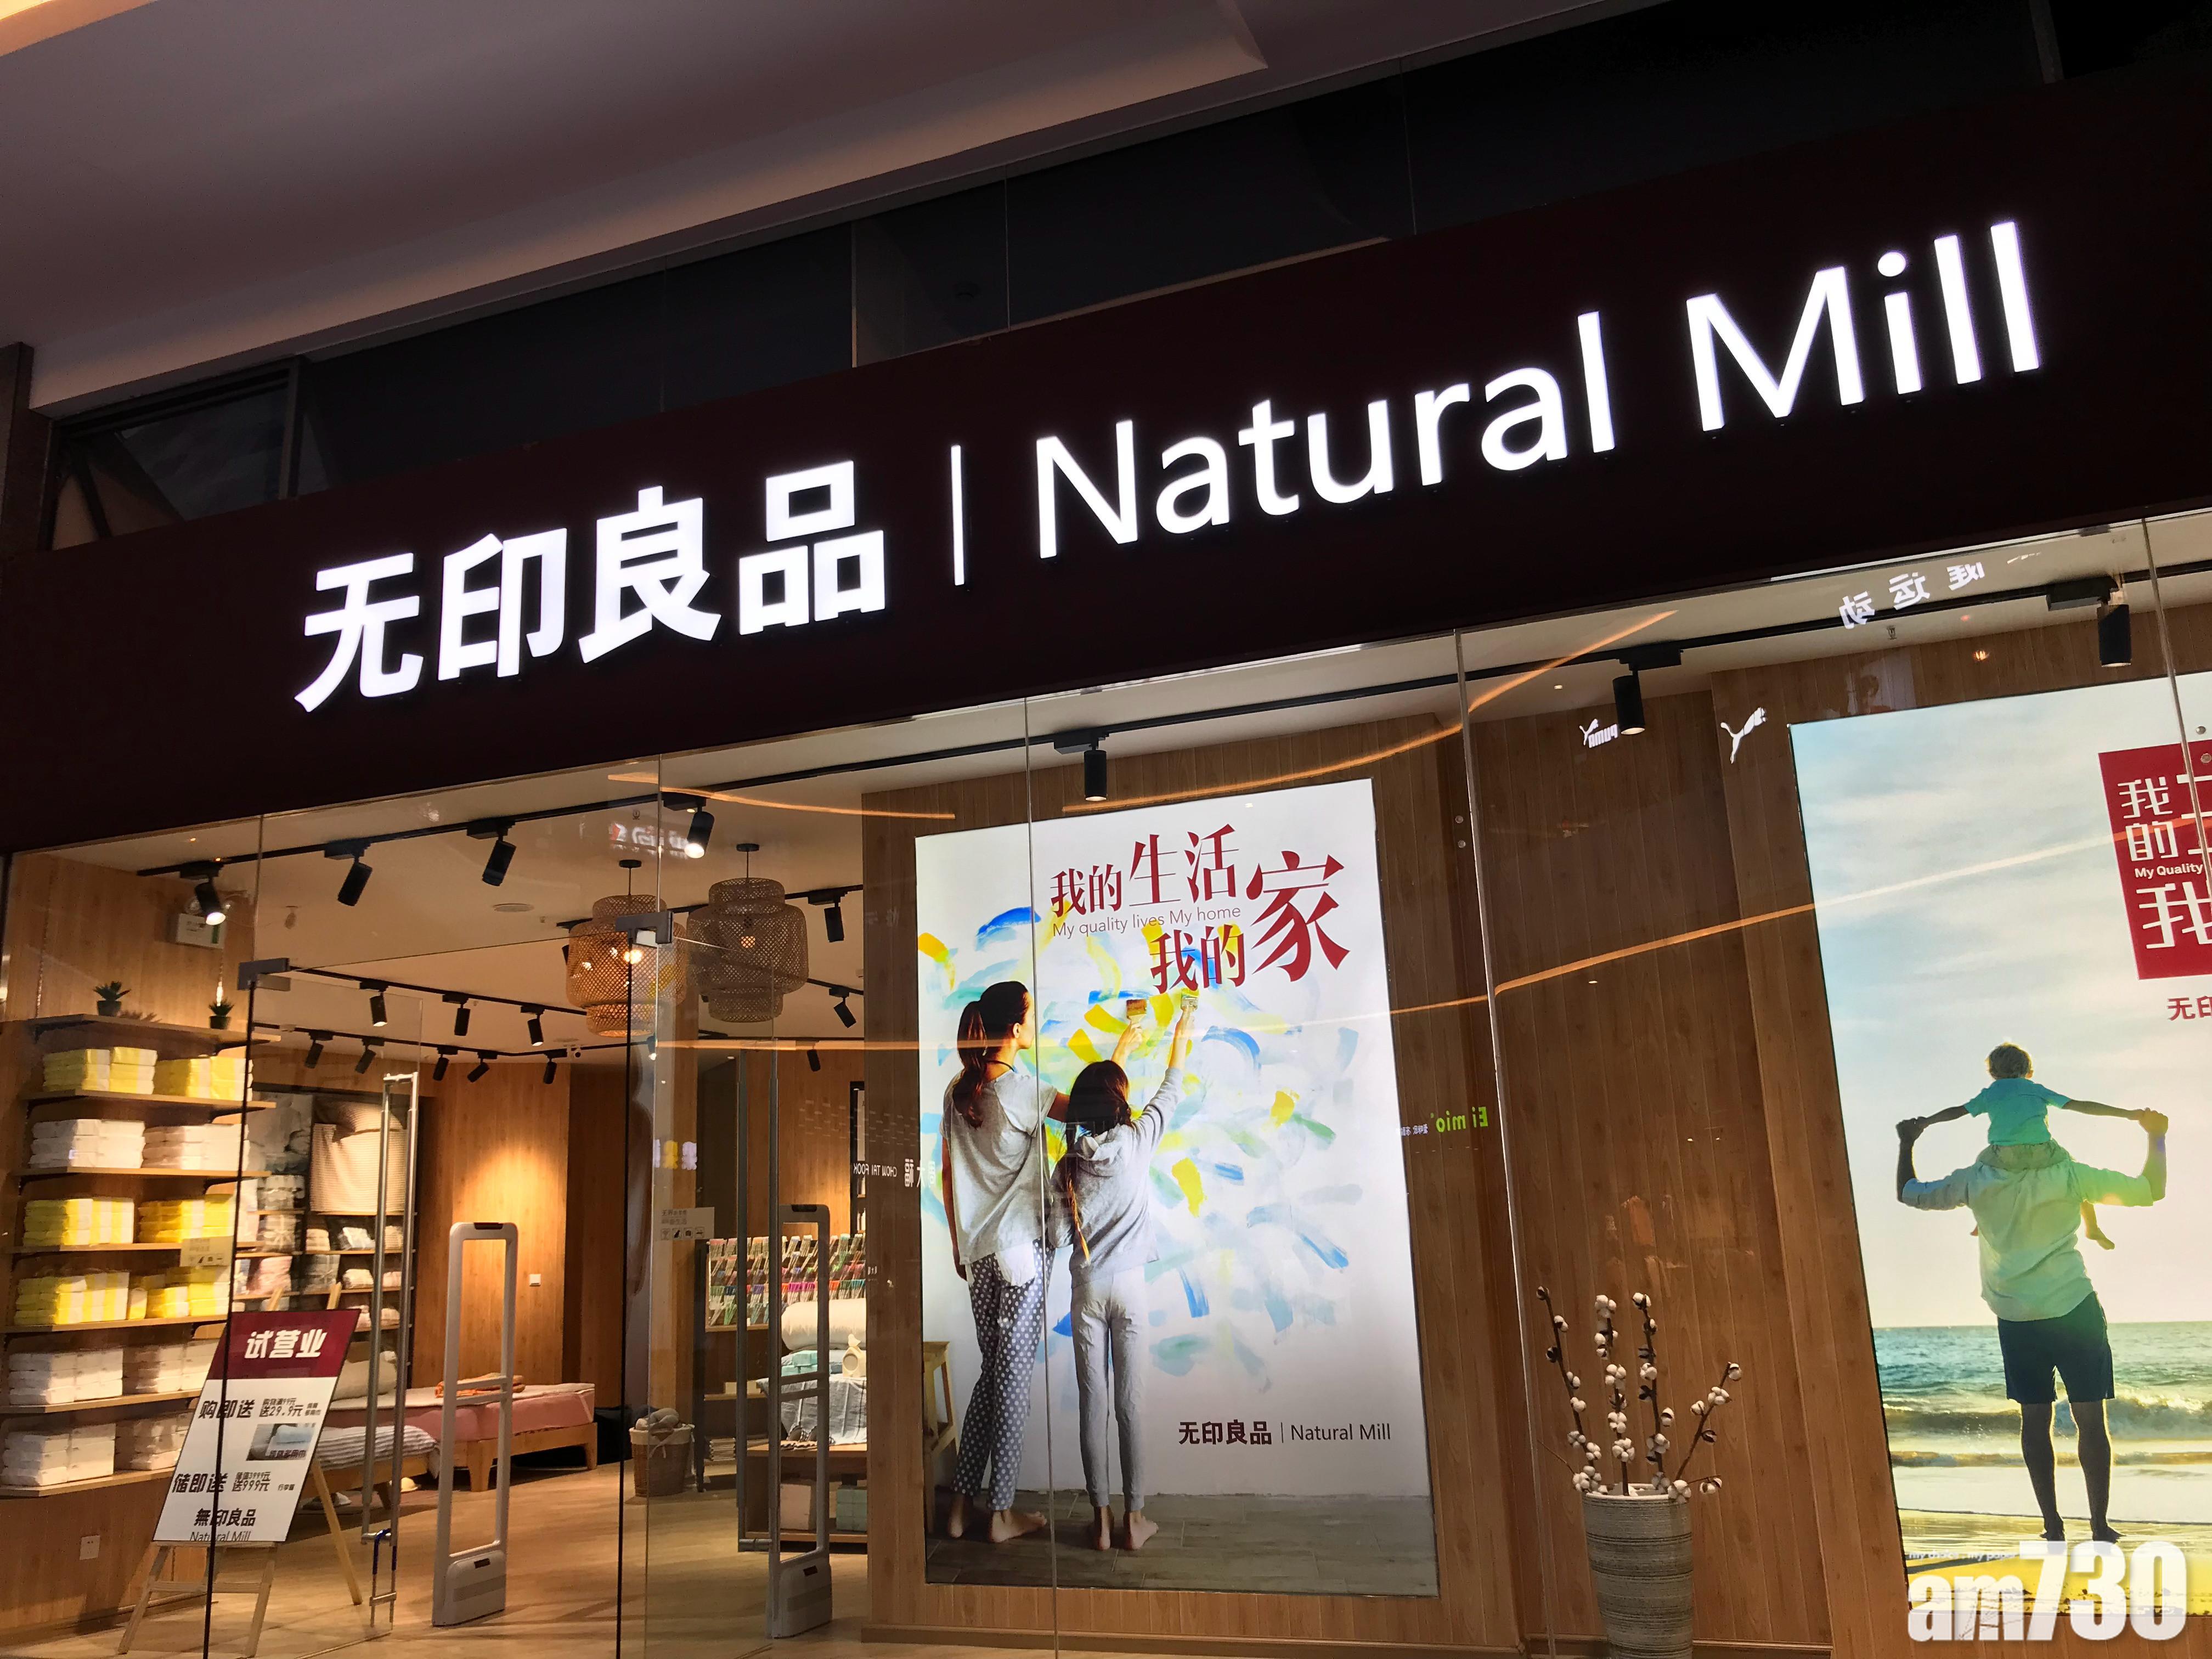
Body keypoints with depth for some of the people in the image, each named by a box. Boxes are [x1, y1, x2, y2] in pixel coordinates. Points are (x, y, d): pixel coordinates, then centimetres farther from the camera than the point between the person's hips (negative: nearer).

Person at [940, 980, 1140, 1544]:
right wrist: (1121, 1051, 2)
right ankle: (1001, 1513, 9)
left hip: (978, 1249, 7)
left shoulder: (958, 1090, 5)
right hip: (1021, 1246, -7)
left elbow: (948, 1174, 11)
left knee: (990, 1368, 15)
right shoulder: (1021, 1088, -16)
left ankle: (963, 1503, 20)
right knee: (1013, 1374, 2)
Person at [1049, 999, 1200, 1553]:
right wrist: (1180, 1038, 21)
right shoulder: (1136, 1142, -8)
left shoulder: (1068, 1164, -3)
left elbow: (1058, 1237, -2)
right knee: (1131, 1401, 4)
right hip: (1128, 1285, -1)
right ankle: (1133, 1517, 8)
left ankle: (1102, 1518, 9)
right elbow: (1169, 1093, 7)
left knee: (1092, 1402, 5)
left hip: (1085, 1288, 2)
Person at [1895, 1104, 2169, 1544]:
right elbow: (2150, 1190, -2)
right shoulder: (2068, 1175, -9)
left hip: (2015, 1317, 2)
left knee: (2034, 1418, 10)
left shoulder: (1976, 1180, -4)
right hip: (2074, 1309, -2)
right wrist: (2156, 1136, 12)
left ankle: (2053, 1525, 12)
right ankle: (2101, 1525, 8)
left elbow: (1909, 1193, 9)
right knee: (2090, 1418, 6)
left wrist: (1907, 1144, 23)